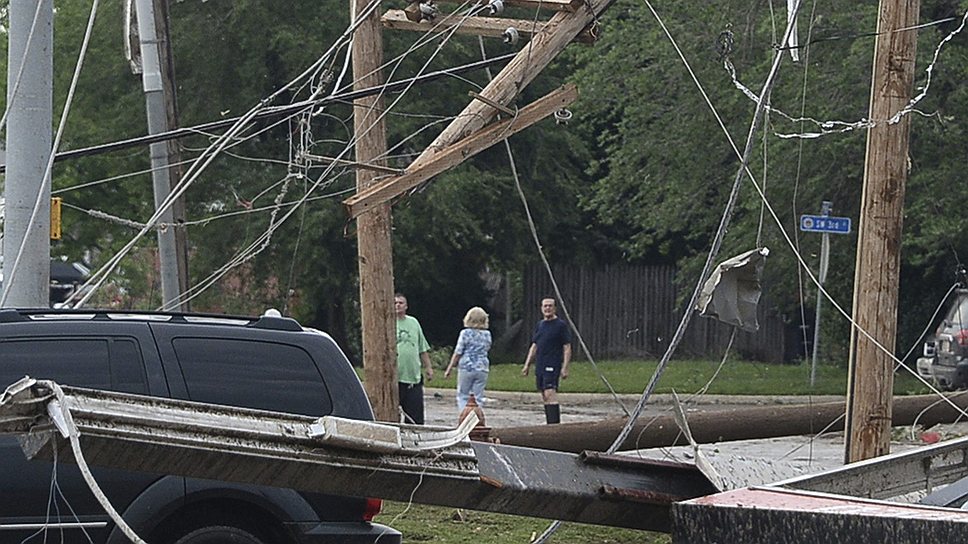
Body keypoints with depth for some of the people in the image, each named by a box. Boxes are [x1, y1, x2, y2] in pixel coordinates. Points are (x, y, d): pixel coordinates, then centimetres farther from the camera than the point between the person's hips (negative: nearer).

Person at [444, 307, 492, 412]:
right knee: (478, 398, 6)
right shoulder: (487, 334, 3)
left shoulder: (465, 333, -8)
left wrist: (449, 369, 0)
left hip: (466, 368, -3)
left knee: (463, 396, 5)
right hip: (482, 368, 3)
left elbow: (458, 353, -6)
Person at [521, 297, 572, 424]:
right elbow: (534, 347, 23)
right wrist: (527, 365, 17)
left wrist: (565, 368, -14)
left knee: (550, 394, -19)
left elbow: (567, 348, -6)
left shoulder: (561, 325, -3)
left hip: (552, 366, -7)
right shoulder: (539, 325, 17)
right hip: (539, 367, 7)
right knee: (545, 397, 9)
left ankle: (555, 424, -23)